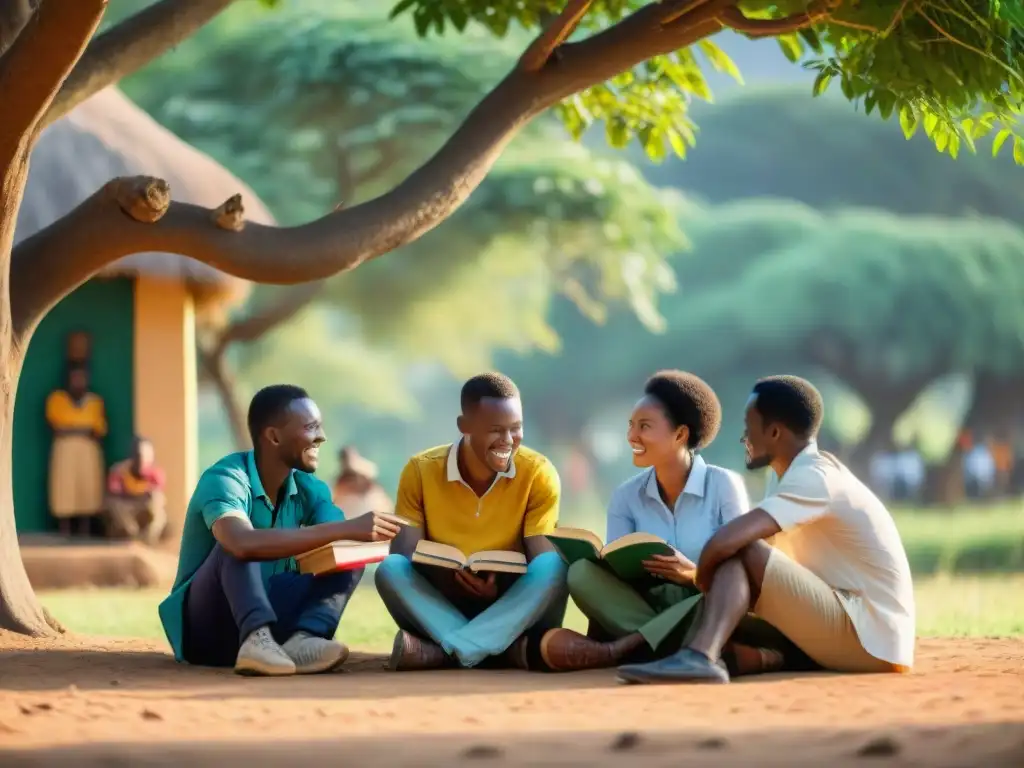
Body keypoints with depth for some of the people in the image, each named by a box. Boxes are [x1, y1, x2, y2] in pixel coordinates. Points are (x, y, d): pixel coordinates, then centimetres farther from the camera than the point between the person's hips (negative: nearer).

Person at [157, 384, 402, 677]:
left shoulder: (309, 490, 1)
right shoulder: (225, 479, -22)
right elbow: (243, 543, -42)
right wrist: (344, 529, -44)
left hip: (270, 614, 6)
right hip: (205, 626, -6)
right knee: (237, 549, -31)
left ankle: (302, 641, -37)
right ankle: (258, 640, -50)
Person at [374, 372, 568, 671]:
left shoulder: (539, 474, -6)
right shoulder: (421, 470, -4)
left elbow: (542, 559, -13)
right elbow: (404, 555, -11)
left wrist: (499, 588, -34)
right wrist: (448, 574, -33)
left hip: (514, 608, 0)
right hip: (443, 605, 0)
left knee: (554, 566, -29)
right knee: (391, 569, -26)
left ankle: (441, 651, -39)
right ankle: (505, 649, -39)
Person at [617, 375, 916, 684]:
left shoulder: (814, 478, -16)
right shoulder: (795, 474, 15)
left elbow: (727, 539, -26)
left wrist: (700, 582, -9)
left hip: (867, 638, -10)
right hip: (851, 635, 10)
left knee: (741, 554, -21)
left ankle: (700, 656, -39)